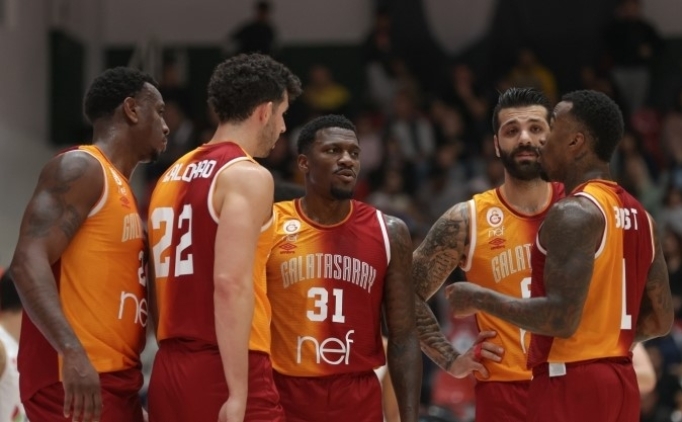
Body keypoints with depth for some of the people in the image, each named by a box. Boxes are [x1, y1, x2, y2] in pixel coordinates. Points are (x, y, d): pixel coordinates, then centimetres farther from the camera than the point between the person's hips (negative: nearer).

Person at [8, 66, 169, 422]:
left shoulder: (120, 190, 23)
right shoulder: (80, 169, -7)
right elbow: (27, 262, -20)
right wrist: (72, 351, -31)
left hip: (114, 379, 10)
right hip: (73, 378, -10)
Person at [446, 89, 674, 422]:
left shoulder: (574, 213, -15)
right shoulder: (638, 216, 13)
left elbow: (562, 317, -23)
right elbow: (661, 319, 16)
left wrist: (481, 299, -12)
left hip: (571, 385, -9)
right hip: (620, 383, 9)